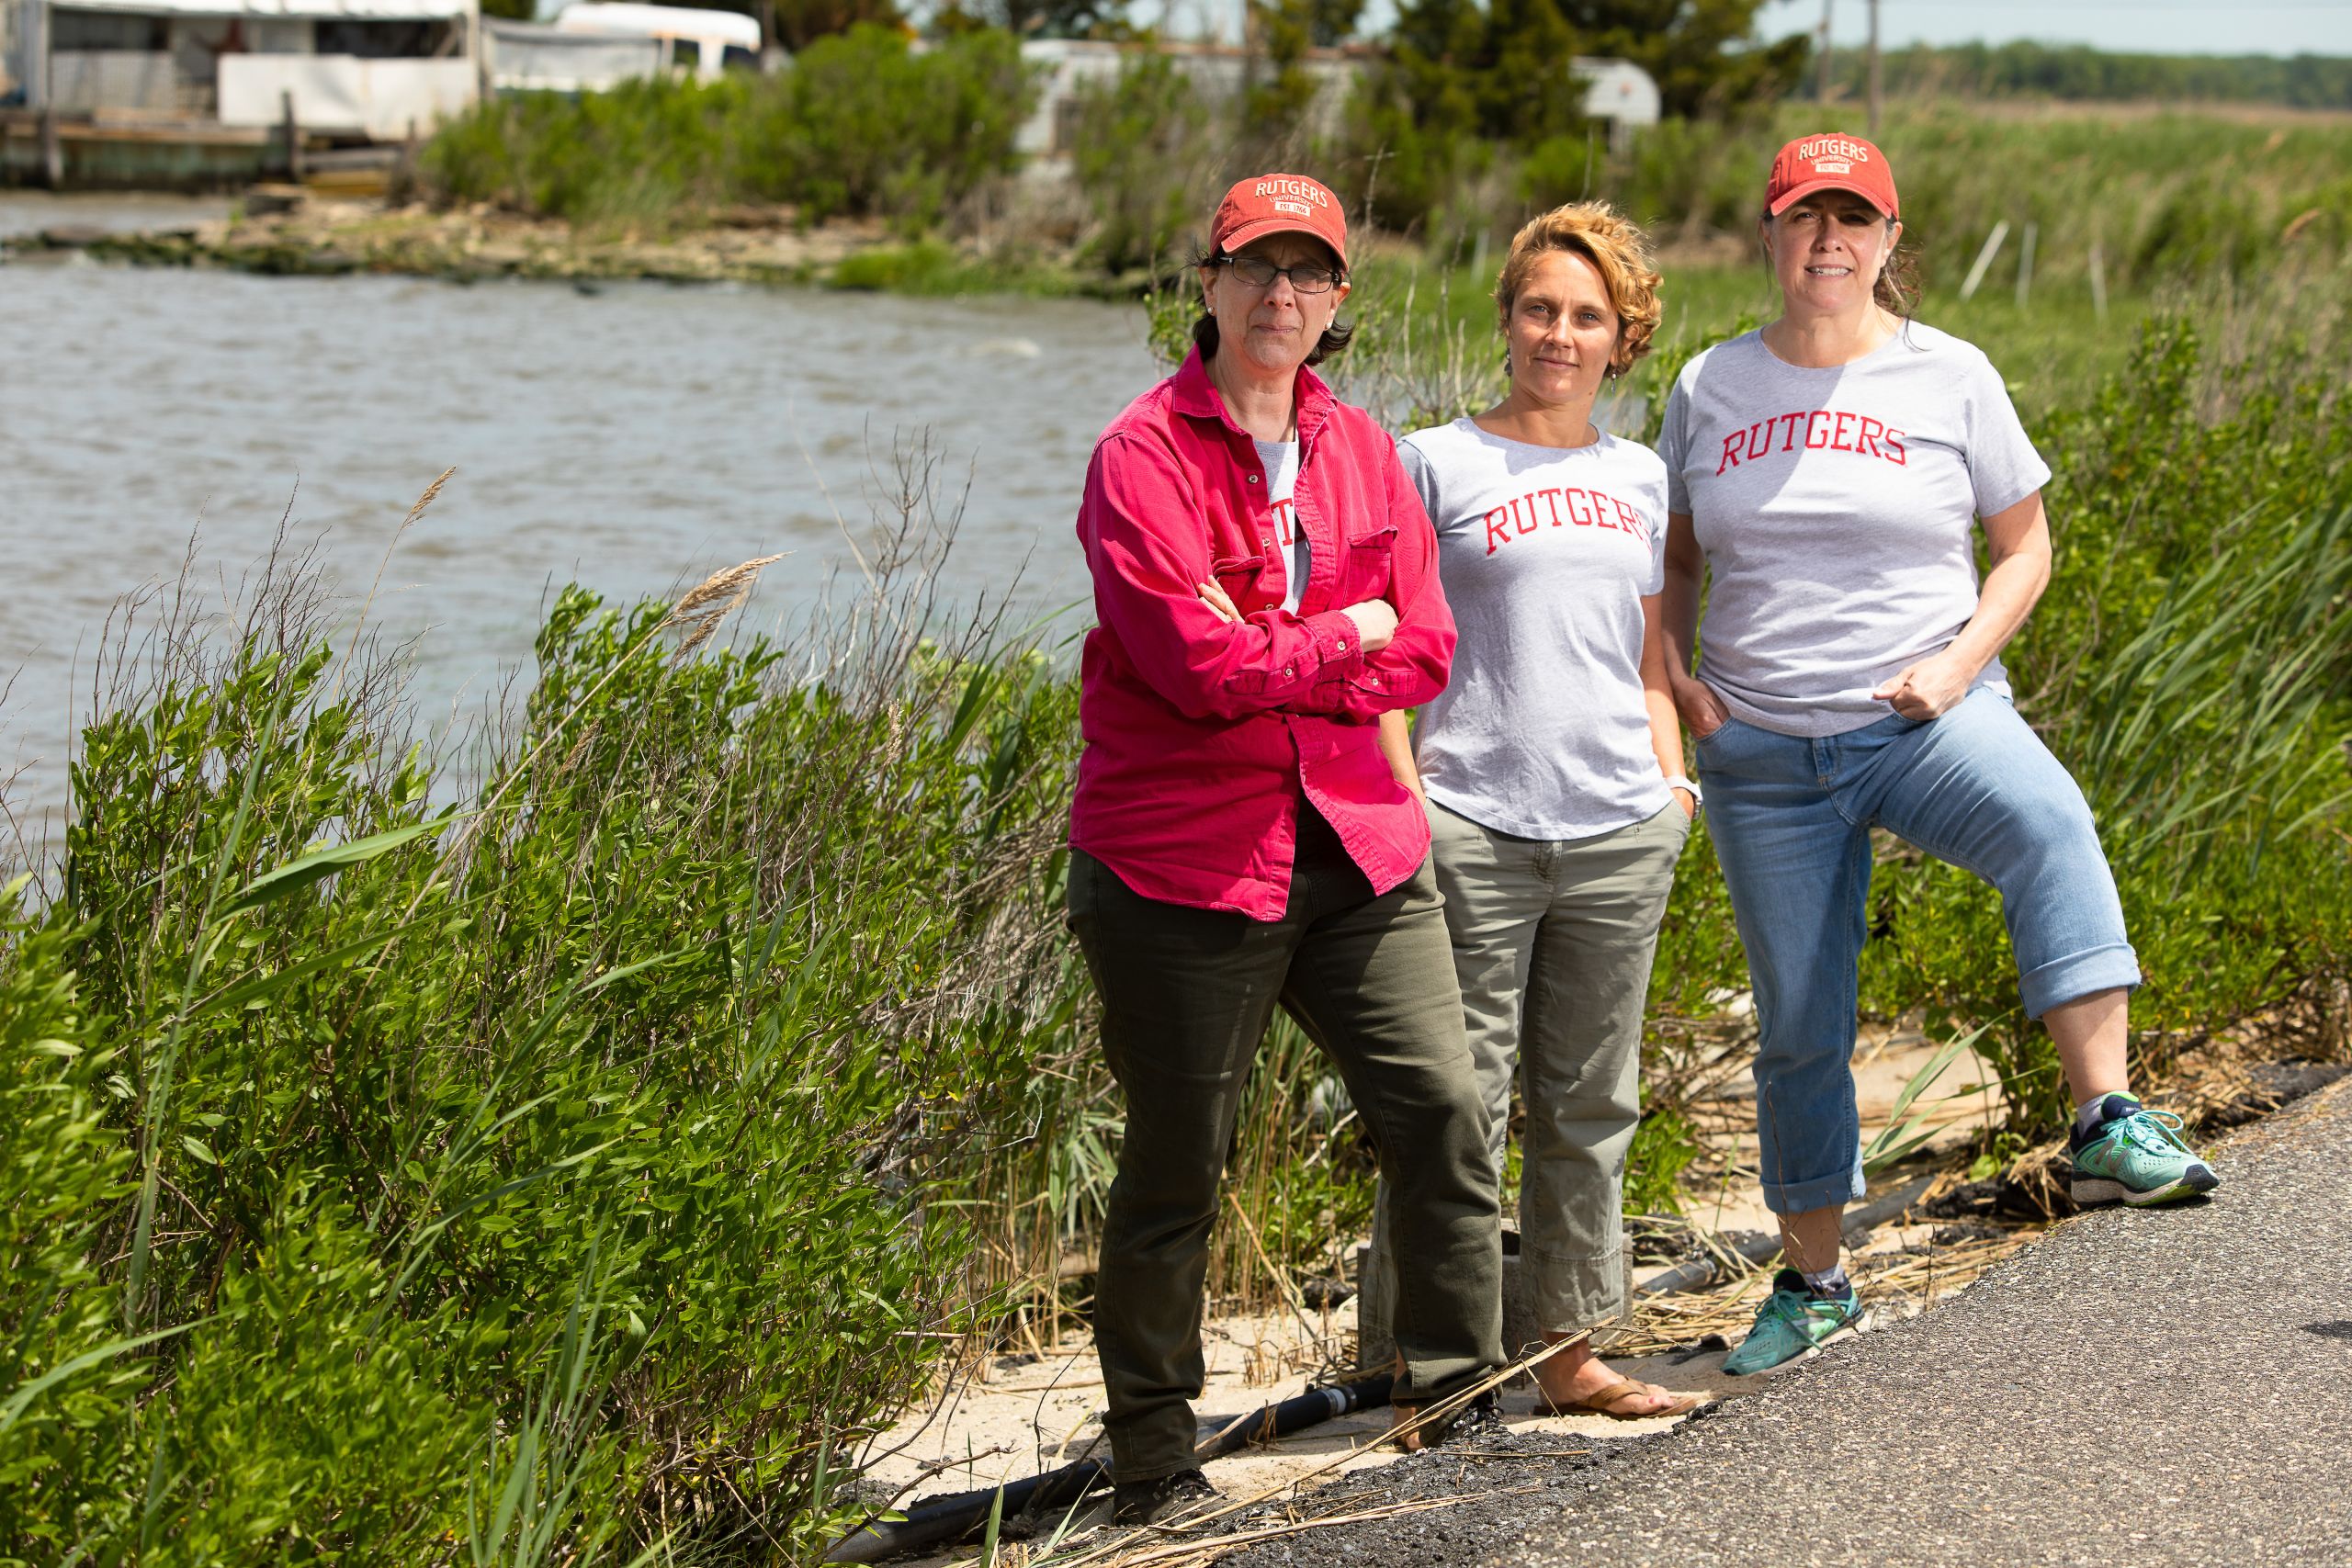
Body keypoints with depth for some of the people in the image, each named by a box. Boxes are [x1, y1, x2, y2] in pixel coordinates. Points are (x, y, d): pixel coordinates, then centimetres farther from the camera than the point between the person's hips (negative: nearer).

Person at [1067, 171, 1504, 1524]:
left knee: (1444, 1115, -2)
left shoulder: (1359, 448, 10)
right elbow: (1196, 659, -19)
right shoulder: (1145, 456, -8)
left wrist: (1273, 670, -9)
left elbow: (1423, 650, 4)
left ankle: (1464, 1403, 11)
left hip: (1356, 844, 5)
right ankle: (1155, 1460, 16)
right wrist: (1342, 639, -6)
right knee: (1176, 1171, 3)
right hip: (1186, 862, -5)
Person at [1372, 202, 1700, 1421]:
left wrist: (1670, 778, 11)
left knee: (1590, 1103, 11)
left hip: (1620, 834, 5)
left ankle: (1570, 1349, 20)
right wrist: (1401, 790, -9)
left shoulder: (1639, 478, 16)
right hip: (1472, 829, -5)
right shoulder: (1437, 464, 2)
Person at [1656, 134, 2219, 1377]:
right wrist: (1674, 675, 0)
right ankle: (1813, 1281, 24)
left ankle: (2109, 1129, -43)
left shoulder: (1950, 377, 1)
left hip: (1923, 720, -2)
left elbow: (2024, 546, 7)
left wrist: (1961, 663, -9)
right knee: (1798, 1028, 7)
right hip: (1763, 754, 2)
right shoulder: (1711, 387, 6)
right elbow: (1674, 554, 17)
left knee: (2048, 823, -35)